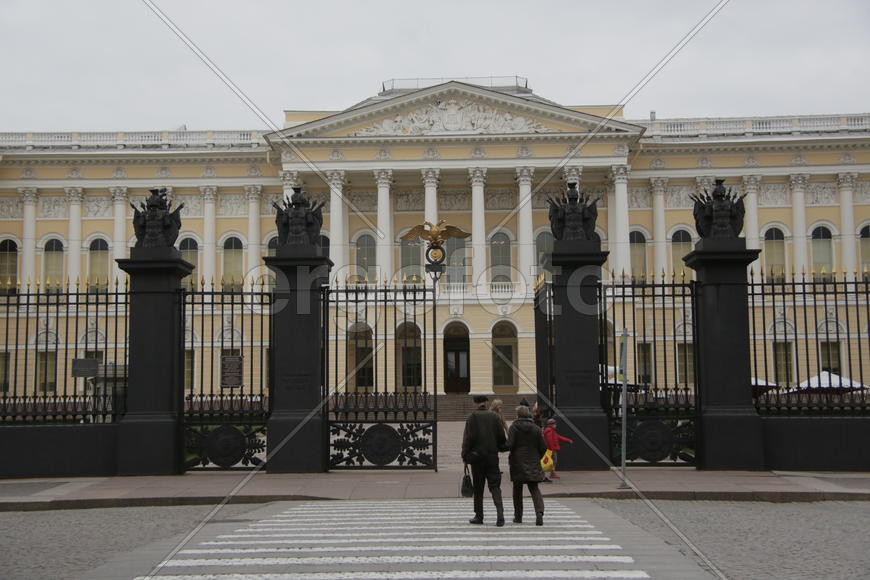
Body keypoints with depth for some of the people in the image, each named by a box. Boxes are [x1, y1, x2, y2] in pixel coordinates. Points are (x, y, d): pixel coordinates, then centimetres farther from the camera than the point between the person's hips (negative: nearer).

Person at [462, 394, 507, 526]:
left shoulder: (472, 417, -5)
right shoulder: (494, 416, 3)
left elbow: (468, 438, -9)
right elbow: (502, 437, 4)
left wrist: (465, 455, -3)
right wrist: (498, 448, 21)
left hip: (477, 456, -2)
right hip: (492, 457, 2)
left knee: (478, 488, 8)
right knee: (495, 485, 3)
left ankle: (479, 516, 12)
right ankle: (500, 513, -14)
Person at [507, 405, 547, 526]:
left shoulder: (514, 427, -6)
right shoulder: (536, 428, 3)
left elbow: (510, 444, -14)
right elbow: (543, 447, 2)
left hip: (517, 462, -2)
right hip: (533, 463, 2)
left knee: (517, 489, 12)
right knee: (534, 489, 6)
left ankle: (518, 516, 17)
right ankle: (539, 512, -17)